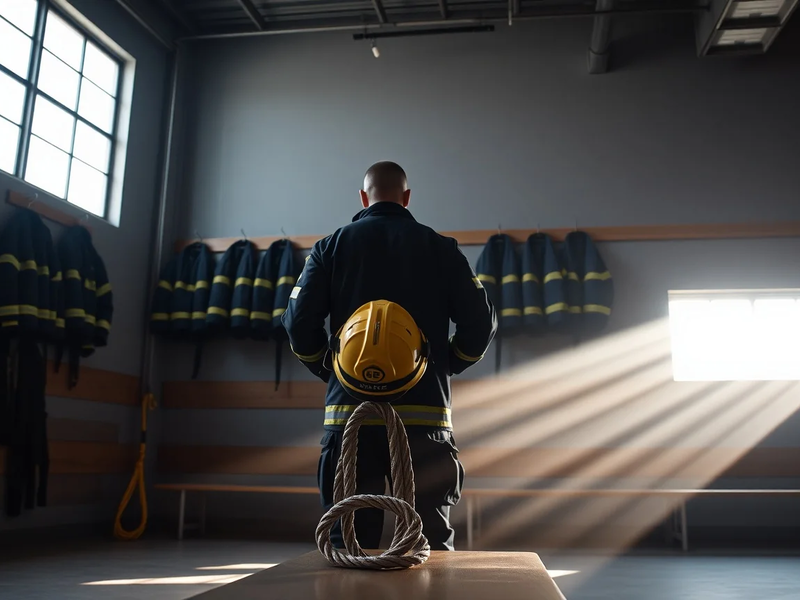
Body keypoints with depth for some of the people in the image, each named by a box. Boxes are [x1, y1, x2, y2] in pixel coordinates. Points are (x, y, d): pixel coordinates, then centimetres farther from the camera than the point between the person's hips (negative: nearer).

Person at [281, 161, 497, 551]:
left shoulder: (331, 246, 8)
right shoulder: (440, 247, 7)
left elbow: (299, 321, -1)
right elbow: (481, 321, 2)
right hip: (425, 414, 0)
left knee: (347, 545, 7)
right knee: (432, 546, 6)